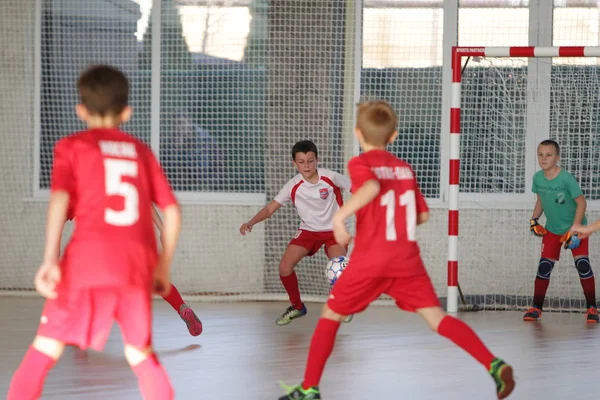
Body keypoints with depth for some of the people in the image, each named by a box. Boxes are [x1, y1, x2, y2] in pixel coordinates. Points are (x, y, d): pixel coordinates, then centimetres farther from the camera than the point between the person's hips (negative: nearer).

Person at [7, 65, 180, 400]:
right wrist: (164, 268, 21)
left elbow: (59, 198, -5)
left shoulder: (72, 146, 12)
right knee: (140, 353, 17)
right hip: (138, 261, 3)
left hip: (89, 256, -2)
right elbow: (172, 211, 14)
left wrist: (51, 259, -11)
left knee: (46, 347, 3)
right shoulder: (141, 151, 20)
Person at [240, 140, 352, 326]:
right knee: (284, 267, -12)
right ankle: (297, 307, 15)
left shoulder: (330, 177, -20)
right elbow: (270, 208, -11)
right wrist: (250, 223, -27)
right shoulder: (293, 186, -15)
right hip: (308, 230, 3)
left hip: (334, 230, -3)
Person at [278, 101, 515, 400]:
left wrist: (340, 216, -22)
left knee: (330, 316, 13)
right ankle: (494, 365, -20)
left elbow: (373, 186, -23)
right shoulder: (405, 168, 15)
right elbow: (423, 215, 16)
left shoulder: (359, 164, 0)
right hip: (407, 260, 4)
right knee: (437, 317, -2)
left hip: (369, 260, -3)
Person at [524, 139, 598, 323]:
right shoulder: (538, 178, -7)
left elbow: (581, 202, -20)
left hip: (575, 227, -4)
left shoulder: (566, 178, -23)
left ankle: (591, 308, -5)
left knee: (582, 264, -14)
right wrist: (534, 220, -2)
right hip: (552, 230, 4)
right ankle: (536, 308, 6)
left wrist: (574, 228, -25)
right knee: (544, 266, -2)